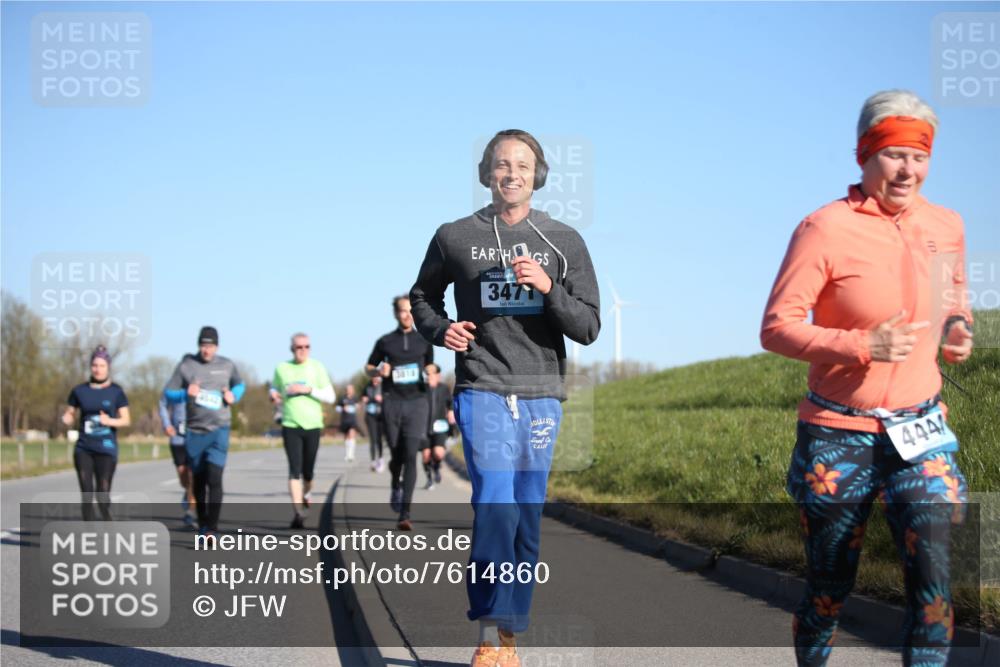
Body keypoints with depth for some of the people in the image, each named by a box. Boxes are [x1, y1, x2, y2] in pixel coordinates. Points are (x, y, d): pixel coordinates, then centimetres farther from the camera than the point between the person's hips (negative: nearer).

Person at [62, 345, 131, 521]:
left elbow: (126, 420, 3)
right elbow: (70, 417, 11)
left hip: (106, 448, -2)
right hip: (84, 448, 2)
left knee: (102, 494, -6)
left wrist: (110, 421, -17)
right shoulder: (79, 391, 7)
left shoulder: (116, 392, 3)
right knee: (86, 493, -3)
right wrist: (66, 419, -12)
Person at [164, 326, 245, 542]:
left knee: (214, 478, -15)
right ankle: (202, 524, 25)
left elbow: (240, 384, 23)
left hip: (219, 429, -1)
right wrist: (186, 393, -18)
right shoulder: (186, 365, 1)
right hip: (194, 431, 1)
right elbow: (168, 393, 2)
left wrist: (234, 395, 0)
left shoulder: (226, 365, 5)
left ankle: (212, 529, -17)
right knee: (198, 480, 9)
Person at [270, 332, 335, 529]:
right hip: (290, 426, 0)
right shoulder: (282, 368, 6)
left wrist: (308, 389, -12)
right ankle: (298, 512, -17)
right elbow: (274, 391, 22)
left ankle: (306, 495, 39)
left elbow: (330, 396, 0)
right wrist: (274, 397, -1)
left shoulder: (317, 367, 3)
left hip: (312, 426, 1)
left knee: (308, 471, 8)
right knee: (294, 469, -13)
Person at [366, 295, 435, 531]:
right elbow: (368, 368, 15)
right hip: (392, 402, 1)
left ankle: (404, 514, -16)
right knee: (396, 455, 6)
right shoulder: (385, 341, 7)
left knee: (410, 456, -13)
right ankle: (395, 486, 42)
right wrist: (379, 372, -8)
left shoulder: (423, 341, 9)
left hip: (417, 400, 0)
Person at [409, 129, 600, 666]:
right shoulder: (455, 238, 4)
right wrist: (440, 329, 0)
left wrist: (548, 288, -16)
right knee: (495, 511, -16)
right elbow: (422, 296, 21)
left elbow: (588, 328, 1)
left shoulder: (565, 243, 6)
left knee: (526, 522, 5)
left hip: (542, 396, 2)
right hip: (482, 392, -2)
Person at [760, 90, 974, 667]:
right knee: (829, 583, 9)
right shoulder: (826, 228, -12)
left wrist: (960, 329, -1)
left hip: (919, 426, 3)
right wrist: (862, 346, -24)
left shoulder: (945, 226, 3)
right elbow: (776, 328, -12)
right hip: (840, 431, -3)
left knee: (933, 571, -12)